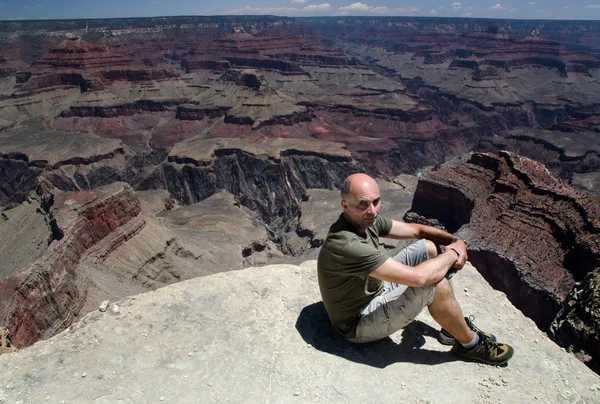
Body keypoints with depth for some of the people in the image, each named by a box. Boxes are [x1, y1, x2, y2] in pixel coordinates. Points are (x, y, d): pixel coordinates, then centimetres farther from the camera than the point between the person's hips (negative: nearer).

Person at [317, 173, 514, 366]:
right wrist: (453, 253, -19)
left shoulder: (366, 220, -8)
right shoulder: (347, 246, -36)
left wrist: (455, 241, -12)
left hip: (377, 291, 9)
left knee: (429, 247, 4)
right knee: (436, 283, -24)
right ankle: (471, 344, 6)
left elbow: (415, 229, 5)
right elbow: (417, 277, -37)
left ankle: (453, 325, 15)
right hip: (359, 324, -9)